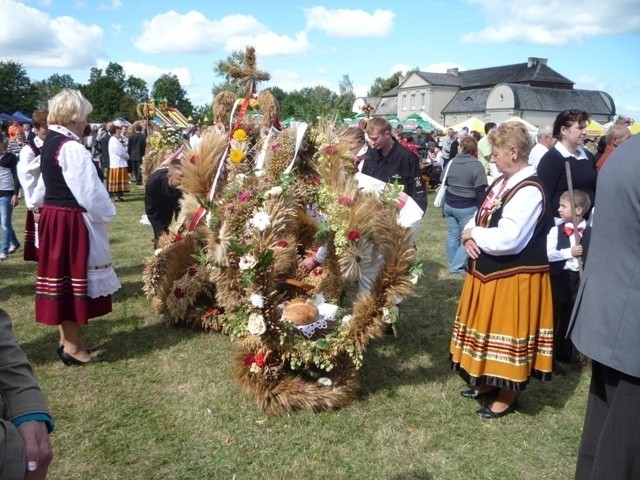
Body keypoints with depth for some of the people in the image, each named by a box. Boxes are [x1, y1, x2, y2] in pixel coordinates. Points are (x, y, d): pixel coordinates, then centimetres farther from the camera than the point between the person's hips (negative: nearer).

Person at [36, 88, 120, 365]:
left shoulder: (49, 143, 11)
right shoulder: (72, 147, -19)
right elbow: (89, 191, -20)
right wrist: (106, 214, -4)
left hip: (52, 216, 9)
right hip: (72, 221, -9)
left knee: (62, 277, 15)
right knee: (75, 278, 1)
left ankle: (67, 340, 28)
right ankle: (72, 347, 12)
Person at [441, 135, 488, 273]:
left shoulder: (451, 163, 5)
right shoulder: (477, 166, -14)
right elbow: (480, 191, -15)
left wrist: (444, 204, 24)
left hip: (449, 205, 6)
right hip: (467, 208, -6)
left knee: (453, 235, 14)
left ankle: (452, 264, 23)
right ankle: (457, 266, 3)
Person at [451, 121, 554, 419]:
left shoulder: (529, 190, -23)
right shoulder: (503, 182, 7)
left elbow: (507, 239, -31)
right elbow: (480, 218, 13)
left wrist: (472, 234, -16)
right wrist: (470, 237, -9)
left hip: (513, 278, -9)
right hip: (490, 271, 9)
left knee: (506, 332, 5)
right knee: (490, 329, 20)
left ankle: (508, 397, 24)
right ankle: (489, 382, 38)